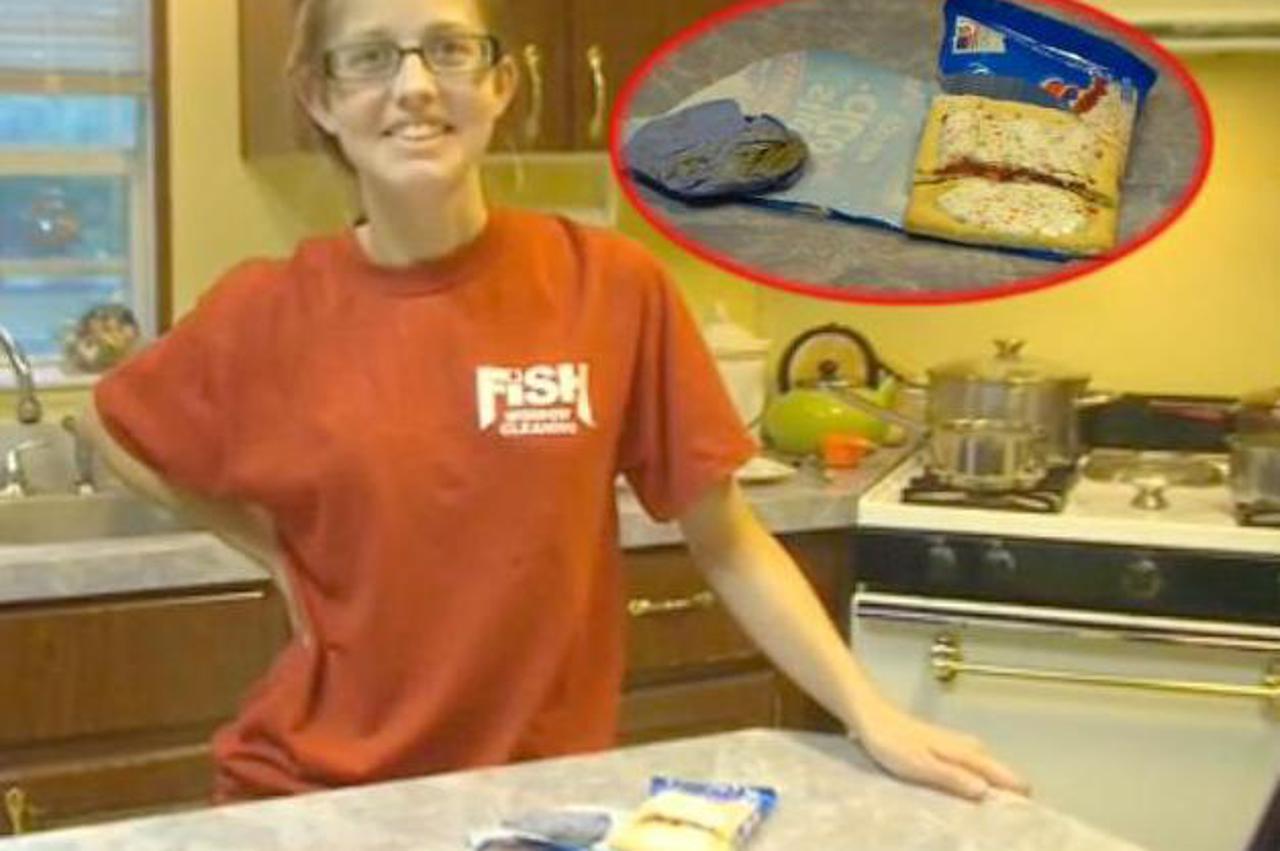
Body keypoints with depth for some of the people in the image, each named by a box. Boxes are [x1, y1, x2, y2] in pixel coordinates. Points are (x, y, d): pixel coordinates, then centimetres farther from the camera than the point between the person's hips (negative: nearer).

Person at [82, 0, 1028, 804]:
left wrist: (871, 715, -11)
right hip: (314, 794, 0)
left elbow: (725, 538, -3)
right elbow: (115, 433, 11)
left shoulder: (612, 285, -9)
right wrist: (280, 556, 0)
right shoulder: (268, 313, -8)